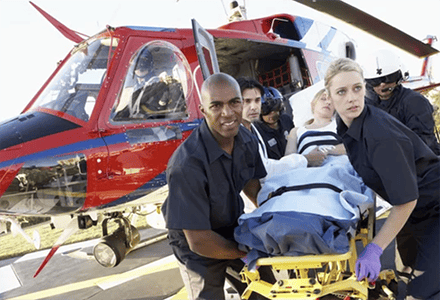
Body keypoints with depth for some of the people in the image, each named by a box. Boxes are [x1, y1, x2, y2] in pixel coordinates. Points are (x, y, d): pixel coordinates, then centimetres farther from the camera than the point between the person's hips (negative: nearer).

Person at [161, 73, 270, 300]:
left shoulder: (246, 140, -14)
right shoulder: (186, 164, -35)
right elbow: (199, 241, -28)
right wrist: (247, 252, -14)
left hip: (235, 229, 6)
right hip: (200, 252, -5)